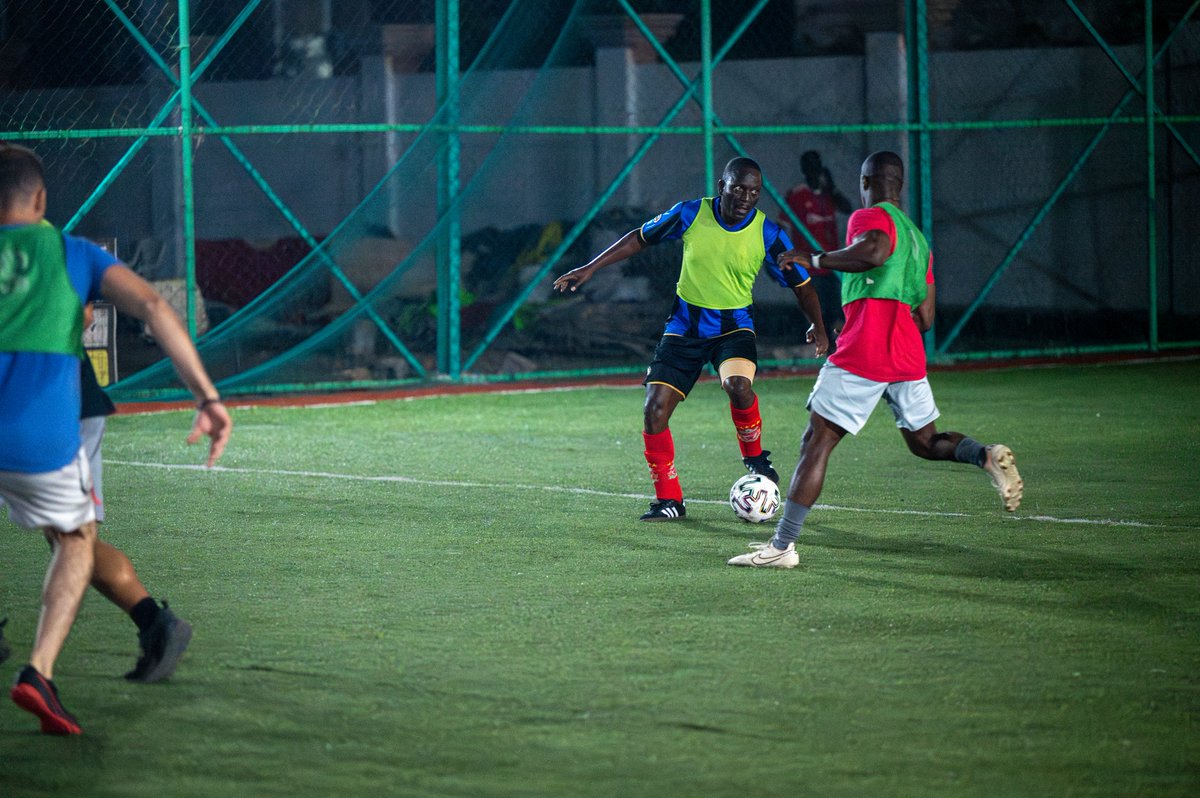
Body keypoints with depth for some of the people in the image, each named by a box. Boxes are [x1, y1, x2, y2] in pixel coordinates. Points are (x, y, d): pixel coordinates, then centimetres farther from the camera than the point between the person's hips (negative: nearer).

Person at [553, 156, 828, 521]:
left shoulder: (767, 233, -11)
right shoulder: (690, 214, -10)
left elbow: (800, 283, 1)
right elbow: (640, 238, 5)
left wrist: (817, 326, -7)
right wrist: (590, 268, 3)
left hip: (733, 326, -2)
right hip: (685, 324, 2)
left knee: (738, 384, -33)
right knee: (654, 411, -9)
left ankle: (754, 457, -4)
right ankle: (669, 500, 6)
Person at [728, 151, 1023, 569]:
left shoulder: (870, 217, -1)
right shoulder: (918, 237, 22)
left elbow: (876, 251, -26)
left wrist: (816, 259, -15)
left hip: (862, 355, -7)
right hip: (909, 357, 7)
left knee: (816, 442, -4)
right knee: (926, 441, 23)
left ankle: (782, 545, -8)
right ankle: (988, 456, -6)